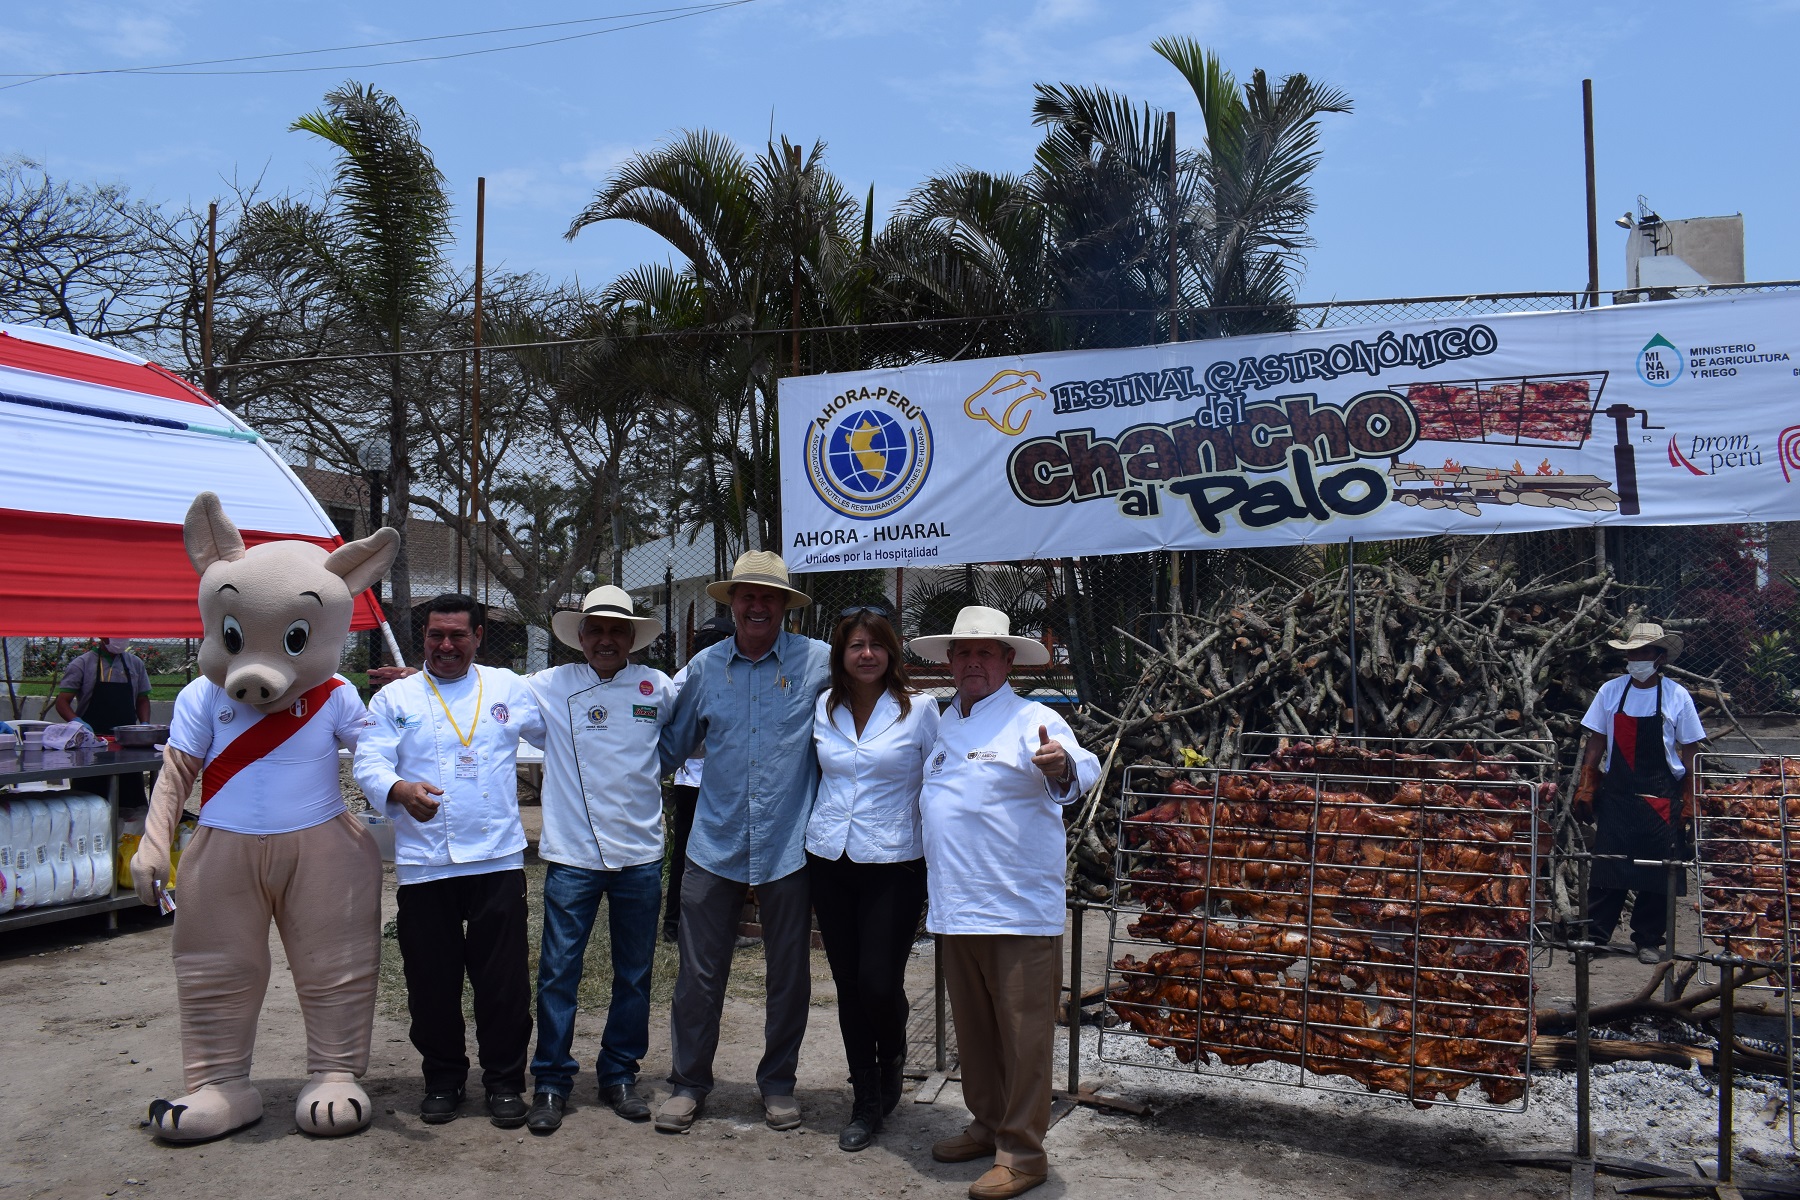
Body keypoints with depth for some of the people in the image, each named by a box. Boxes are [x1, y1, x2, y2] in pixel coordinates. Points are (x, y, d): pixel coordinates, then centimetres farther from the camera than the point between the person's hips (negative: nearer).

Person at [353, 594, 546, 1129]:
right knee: (431, 980, 8)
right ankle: (442, 1080, 26)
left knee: (503, 979, 2)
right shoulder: (394, 698, 8)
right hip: (422, 863, 0)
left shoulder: (509, 689, 10)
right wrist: (401, 790, -24)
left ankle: (505, 1082, 17)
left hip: (497, 858, 0)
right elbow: (368, 765, -4)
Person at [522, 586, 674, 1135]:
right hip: (572, 855, -1)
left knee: (634, 973, 11)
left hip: (640, 854, 2)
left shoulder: (658, 687, 4)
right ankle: (551, 1081, 16)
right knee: (558, 971, 1)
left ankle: (619, 1074, 26)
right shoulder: (550, 686, 1)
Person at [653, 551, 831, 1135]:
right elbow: (672, 742, 18)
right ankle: (687, 1083, 23)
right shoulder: (705, 666, 7)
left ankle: (778, 1082, 29)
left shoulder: (817, 661, -3)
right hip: (715, 844, 2)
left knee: (789, 975, 10)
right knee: (699, 974, 6)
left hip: (787, 845, -1)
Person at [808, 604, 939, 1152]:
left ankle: (892, 1058, 27)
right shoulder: (823, 710, 6)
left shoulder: (919, 709, -4)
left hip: (894, 864, -4)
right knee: (848, 983, 8)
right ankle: (866, 1102, 24)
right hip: (829, 860, 4)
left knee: (879, 983, -8)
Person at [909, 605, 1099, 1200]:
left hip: (1020, 911, -7)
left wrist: (1062, 766, -49)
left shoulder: (1034, 720, -9)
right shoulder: (939, 724, 12)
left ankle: (1022, 1152, 12)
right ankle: (988, 1125, 34)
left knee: (1023, 1035, 1)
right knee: (973, 1029, 18)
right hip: (956, 907, 7)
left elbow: (1083, 769, -28)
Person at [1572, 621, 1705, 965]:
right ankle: (1595, 934, 10)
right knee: (1606, 866, 2)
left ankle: (1649, 940, 18)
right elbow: (1596, 742, 7)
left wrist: (1689, 801, -2)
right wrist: (1585, 787, 2)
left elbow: (1688, 753, 1)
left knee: (1657, 872, 5)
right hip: (1616, 795, 1)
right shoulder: (1610, 691, 2)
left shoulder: (1677, 697, -2)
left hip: (1661, 799, -1)